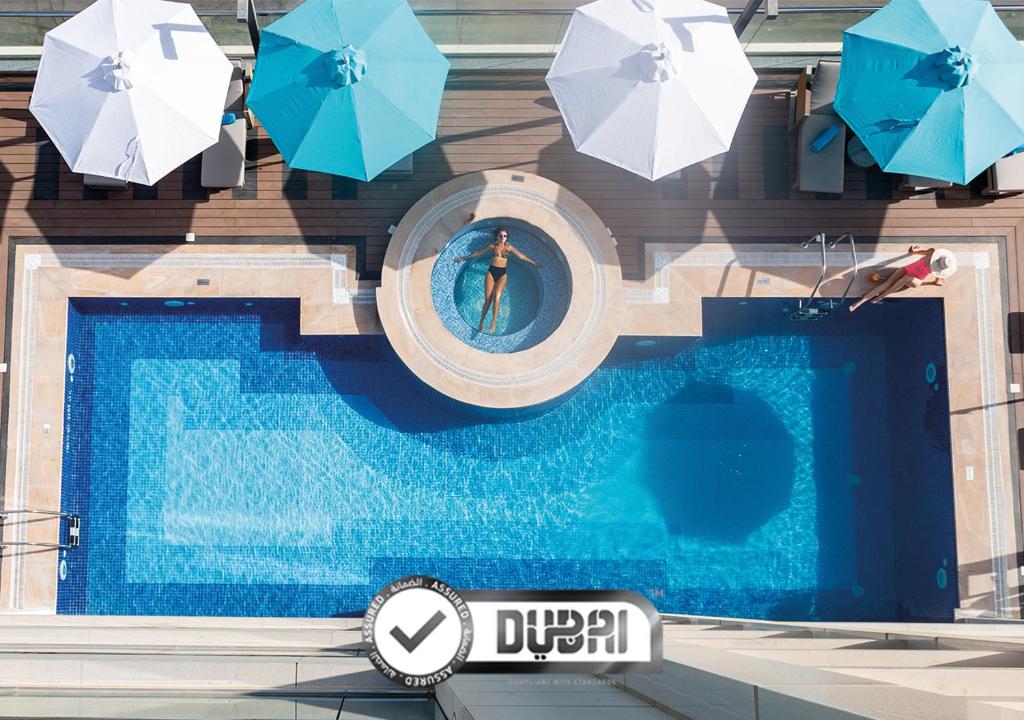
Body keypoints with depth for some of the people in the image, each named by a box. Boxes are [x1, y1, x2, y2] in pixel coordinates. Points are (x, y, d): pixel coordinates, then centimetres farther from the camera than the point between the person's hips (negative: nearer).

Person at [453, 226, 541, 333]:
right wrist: (464, 258, 20)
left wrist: (533, 263, 17)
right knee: (487, 299, -8)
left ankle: (494, 322, -21)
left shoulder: (508, 247, 5)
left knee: (496, 297, -21)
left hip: (502, 274, 0)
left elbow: (521, 256, 13)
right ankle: (482, 321, 5)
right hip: (491, 272, 0)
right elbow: (478, 253, 15)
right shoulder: (492, 246, 5)